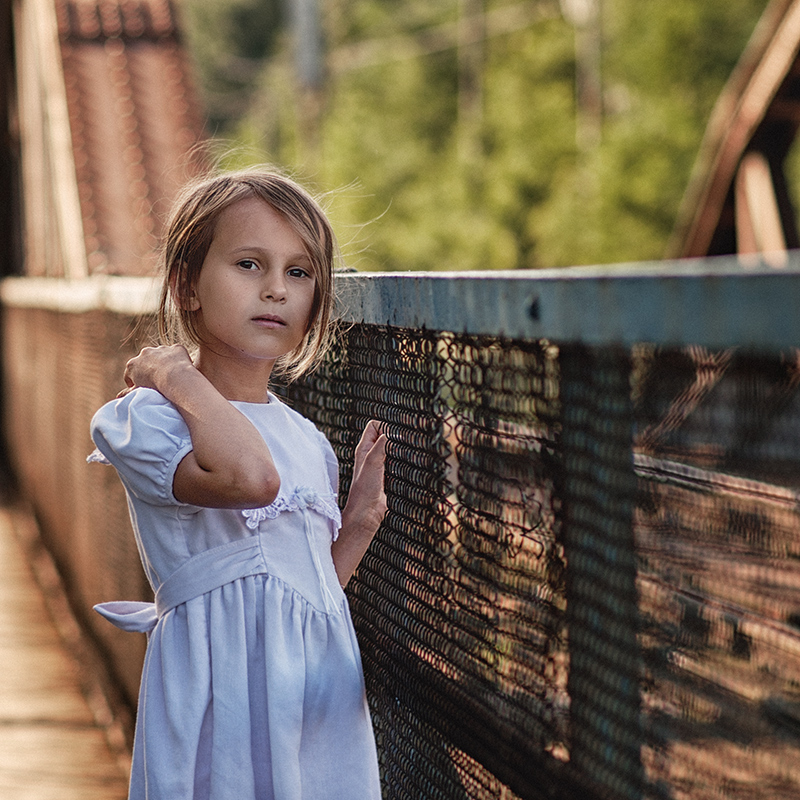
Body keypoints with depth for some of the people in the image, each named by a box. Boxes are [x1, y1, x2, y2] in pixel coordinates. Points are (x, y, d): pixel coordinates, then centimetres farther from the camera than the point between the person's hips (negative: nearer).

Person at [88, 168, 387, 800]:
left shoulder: (309, 443, 14)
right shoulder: (143, 418, -8)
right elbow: (250, 477, -29)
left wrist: (361, 518, 5)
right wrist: (178, 377, -17)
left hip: (326, 699, 6)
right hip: (223, 695, -6)